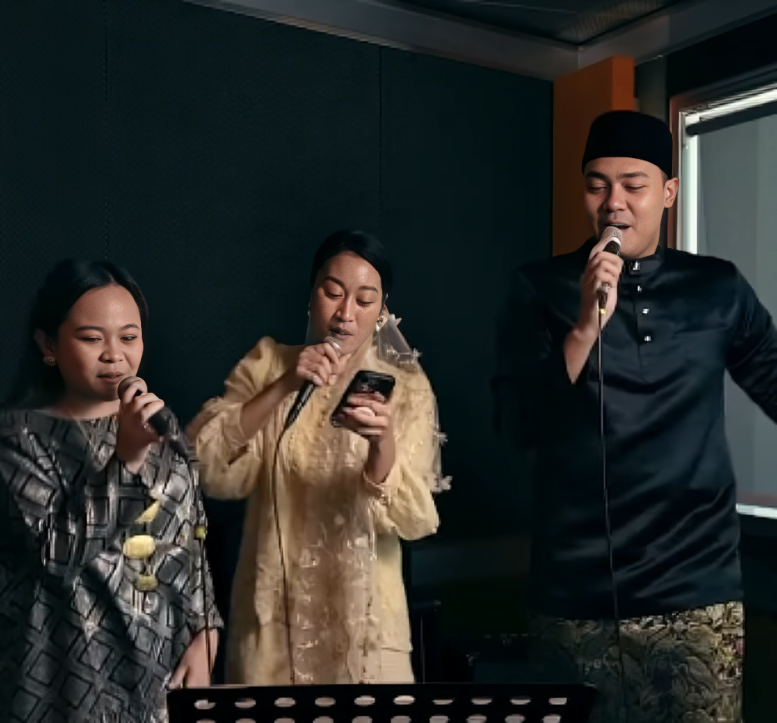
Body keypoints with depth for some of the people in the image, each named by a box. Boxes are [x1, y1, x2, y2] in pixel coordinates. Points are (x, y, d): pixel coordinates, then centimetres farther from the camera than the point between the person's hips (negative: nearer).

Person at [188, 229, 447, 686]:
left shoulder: (407, 388, -4)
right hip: (272, 616, 1)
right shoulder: (266, 365, -1)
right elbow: (204, 464, -14)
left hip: (364, 621, 0)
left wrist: (382, 443, -31)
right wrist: (283, 387, -25)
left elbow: (414, 521, -14)